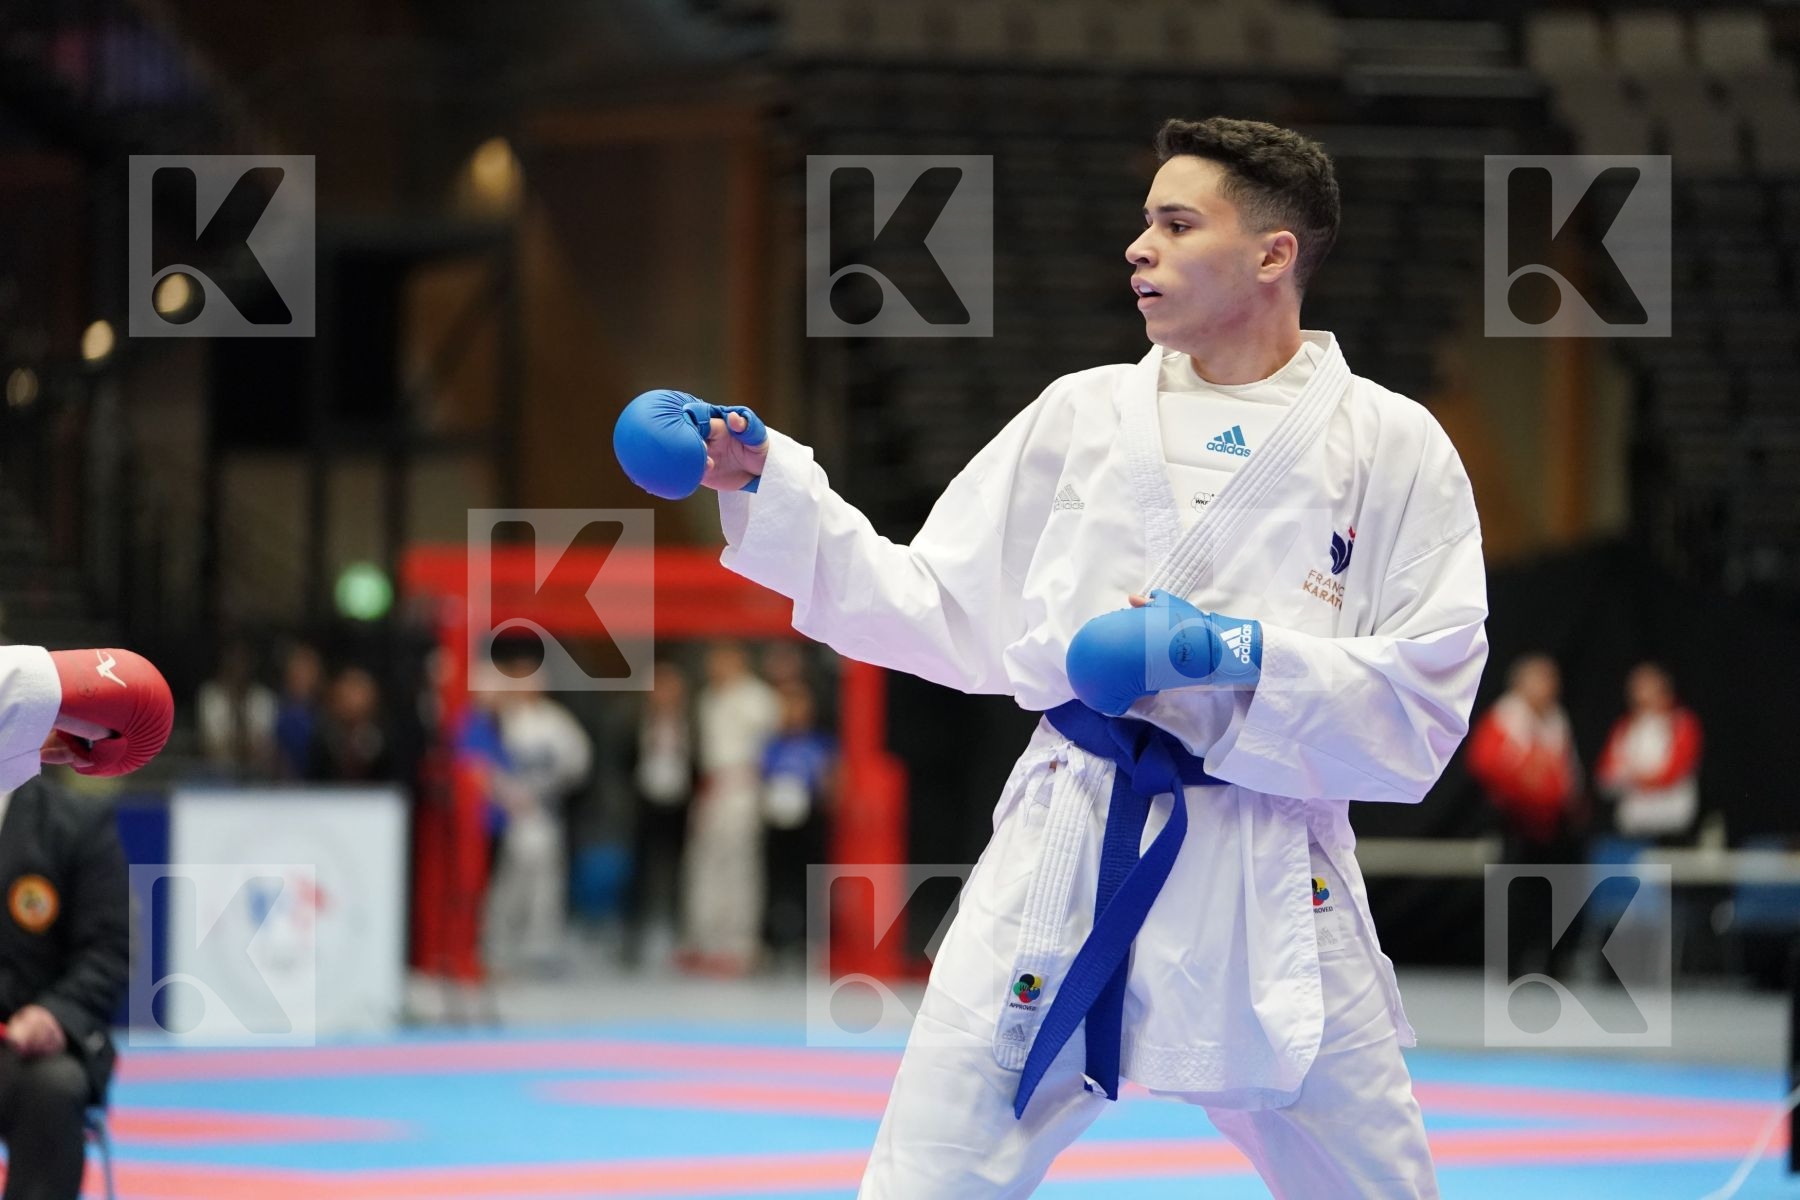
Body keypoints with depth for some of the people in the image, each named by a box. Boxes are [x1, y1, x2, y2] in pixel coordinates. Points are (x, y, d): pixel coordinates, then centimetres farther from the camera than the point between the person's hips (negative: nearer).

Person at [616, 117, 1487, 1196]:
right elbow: (943, 612, 13)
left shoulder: (1392, 448, -2)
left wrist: (1234, 653, -17)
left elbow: (1421, 713, -5)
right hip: (1063, 858, 2)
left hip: (1271, 896, -2)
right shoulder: (1085, 415, 8)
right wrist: (770, 487, 5)